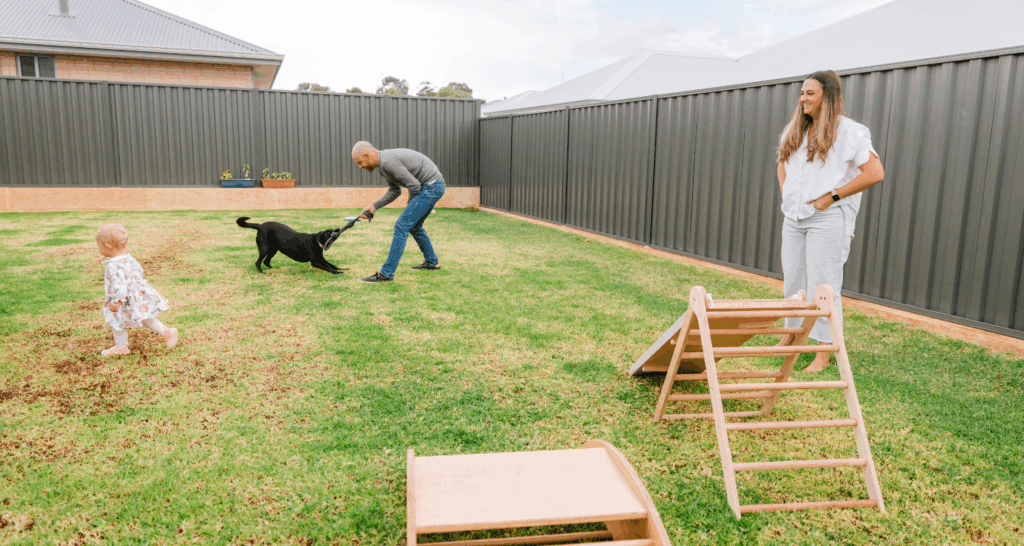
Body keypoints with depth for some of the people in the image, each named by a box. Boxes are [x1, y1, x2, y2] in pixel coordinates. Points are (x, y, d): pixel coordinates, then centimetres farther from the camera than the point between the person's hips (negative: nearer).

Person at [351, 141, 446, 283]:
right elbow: (395, 191, 18)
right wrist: (374, 206, 8)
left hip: (431, 186, -10)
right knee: (414, 226, 23)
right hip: (435, 185, 10)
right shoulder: (383, 162, 11)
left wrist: (411, 205, -1)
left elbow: (414, 185, -21)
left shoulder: (388, 162, -21)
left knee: (402, 225, -11)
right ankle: (431, 262, 37)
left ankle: (386, 273, -11)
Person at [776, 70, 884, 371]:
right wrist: (785, 194, 12)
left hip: (827, 219, -7)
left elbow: (875, 173, -14)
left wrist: (831, 196, -15)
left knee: (822, 284, -6)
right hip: (793, 217, 7)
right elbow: (782, 163, 28)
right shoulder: (795, 130, 12)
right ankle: (791, 333, 32)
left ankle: (824, 352, 2)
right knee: (792, 279, 14)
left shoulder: (849, 131, -9)